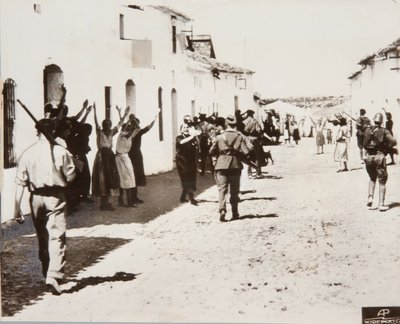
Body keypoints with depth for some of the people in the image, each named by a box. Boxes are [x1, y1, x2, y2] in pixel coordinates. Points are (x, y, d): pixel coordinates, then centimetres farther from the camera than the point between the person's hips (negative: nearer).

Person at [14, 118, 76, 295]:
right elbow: (70, 177, -3)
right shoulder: (61, 151, -6)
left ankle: (47, 273, 29)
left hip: (36, 197, 3)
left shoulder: (27, 153, 1)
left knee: (42, 237, 17)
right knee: (57, 237, -5)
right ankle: (53, 276, -20)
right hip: (56, 197, -3)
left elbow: (21, 182, -1)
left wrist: (17, 207, 1)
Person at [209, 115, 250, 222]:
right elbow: (245, 152, -10)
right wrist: (237, 153, 10)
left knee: (222, 190, -1)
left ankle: (222, 210, -20)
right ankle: (235, 213, 16)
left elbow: (211, 152, -1)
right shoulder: (240, 137, -2)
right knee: (234, 191, 12)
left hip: (222, 166, -1)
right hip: (235, 167, 1)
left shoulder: (219, 137, -3)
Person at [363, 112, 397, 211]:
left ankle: (370, 197, 5)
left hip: (368, 157, 3)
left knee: (372, 179, 24)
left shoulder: (367, 130, 7)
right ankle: (381, 204, -1)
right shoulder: (384, 131, -2)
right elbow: (393, 141, -14)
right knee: (382, 181, 5)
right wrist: (387, 148, 1)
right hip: (379, 156, -3)